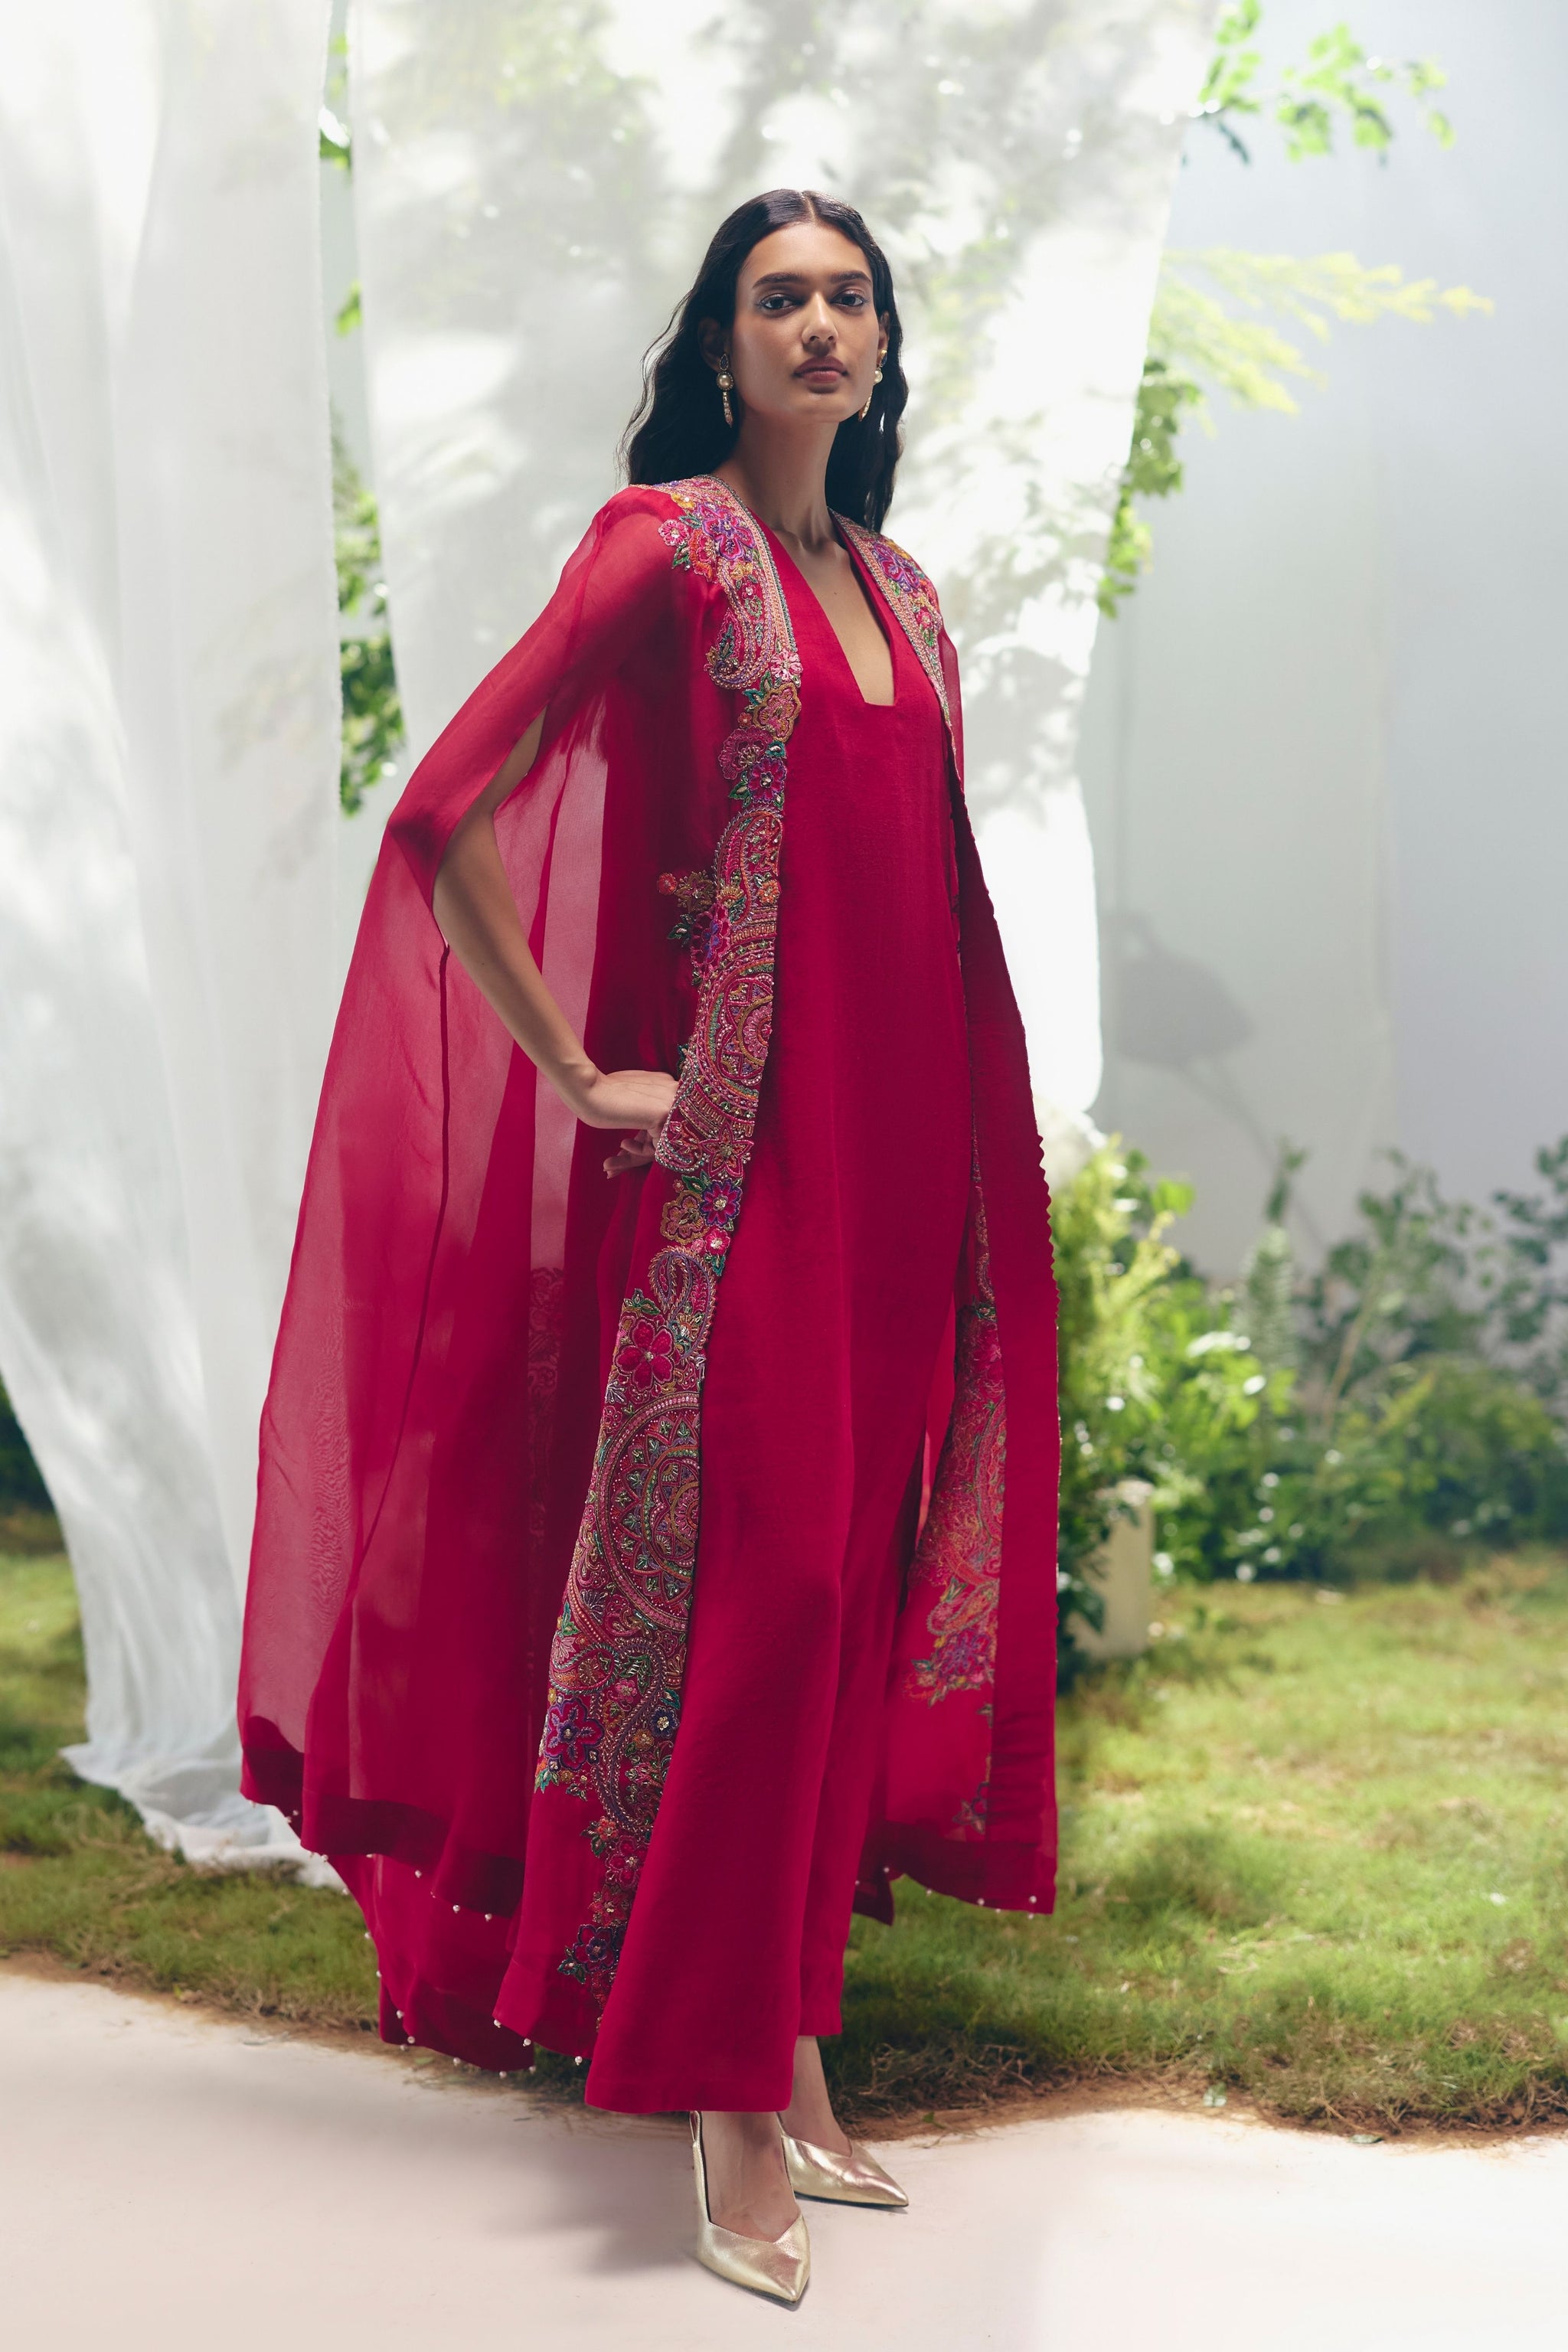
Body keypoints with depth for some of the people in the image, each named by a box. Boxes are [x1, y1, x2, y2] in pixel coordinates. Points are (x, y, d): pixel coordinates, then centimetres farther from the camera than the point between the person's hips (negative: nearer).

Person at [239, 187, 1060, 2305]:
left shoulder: (896, 593, 16)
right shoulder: (669, 544, -6)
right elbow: (444, 818, -14)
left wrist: (947, 1150, 16)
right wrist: (579, 1077, -11)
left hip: (898, 1156, 7)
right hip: (733, 1158, -7)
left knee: (853, 1605, 9)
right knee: (755, 1596, -9)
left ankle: (796, 2061, 20)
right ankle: (729, 2121, 0)